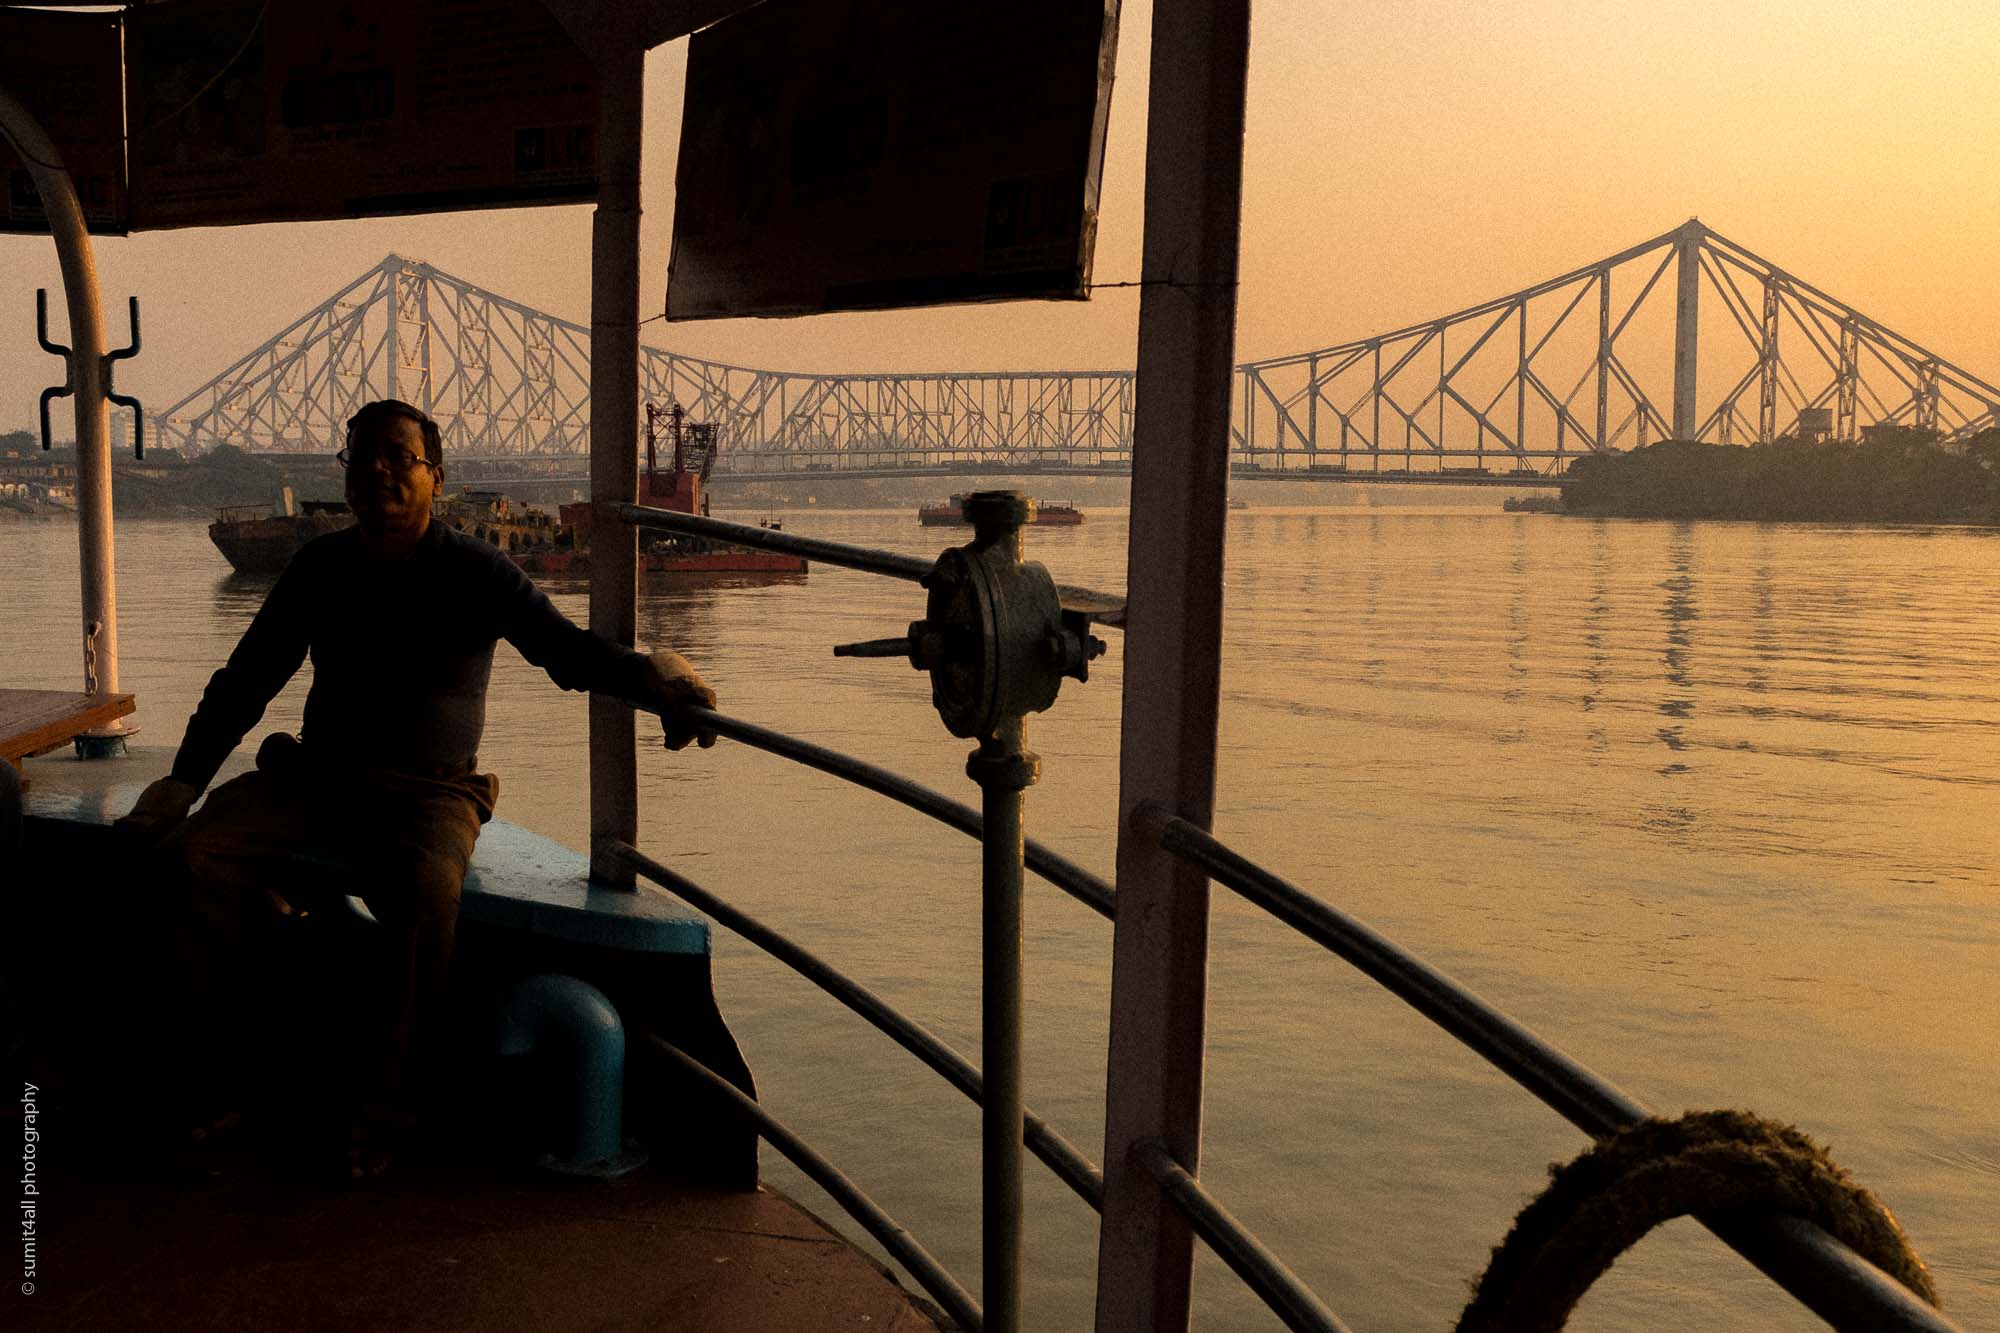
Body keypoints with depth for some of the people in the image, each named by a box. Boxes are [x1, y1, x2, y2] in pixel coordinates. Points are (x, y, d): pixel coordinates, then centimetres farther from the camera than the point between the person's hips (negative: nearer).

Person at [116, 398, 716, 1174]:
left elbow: (566, 646, -14)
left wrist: (650, 680, -34)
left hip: (429, 792, -4)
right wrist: (185, 779, 6)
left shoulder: (474, 573, -2)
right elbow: (246, 680, 16)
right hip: (313, 780, 4)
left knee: (426, 886, -36)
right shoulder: (319, 567, 10)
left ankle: (386, 1105, -22)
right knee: (200, 850, -21)